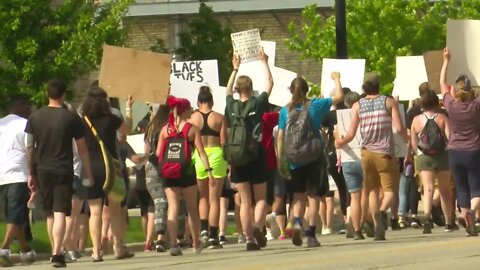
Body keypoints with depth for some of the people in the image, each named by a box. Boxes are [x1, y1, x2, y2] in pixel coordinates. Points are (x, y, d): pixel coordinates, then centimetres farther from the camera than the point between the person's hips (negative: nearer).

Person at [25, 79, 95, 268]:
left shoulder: (35, 117, 3)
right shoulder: (71, 118, -4)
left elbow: (29, 147, 5)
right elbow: (82, 149, -1)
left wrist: (31, 173, 12)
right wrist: (88, 174, 7)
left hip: (43, 171, 3)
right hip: (63, 171, -3)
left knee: (50, 214, 17)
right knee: (60, 213, -8)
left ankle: (55, 251, 25)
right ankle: (57, 253, -21)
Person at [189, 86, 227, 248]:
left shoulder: (192, 119, 3)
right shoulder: (219, 118, 1)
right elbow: (224, 142, -2)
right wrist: (228, 163, 7)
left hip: (198, 157, 1)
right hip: (216, 156, -1)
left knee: (203, 197, 17)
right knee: (214, 199, 3)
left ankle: (203, 229, -2)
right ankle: (213, 237, 0)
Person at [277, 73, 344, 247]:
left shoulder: (286, 111, 0)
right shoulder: (315, 105, -3)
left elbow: (281, 137, -1)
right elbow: (339, 97, 2)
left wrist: (280, 159, 4)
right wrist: (336, 80, 18)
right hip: (314, 158, -1)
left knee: (298, 195, 12)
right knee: (313, 196, 4)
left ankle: (297, 222, -15)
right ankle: (311, 235, 1)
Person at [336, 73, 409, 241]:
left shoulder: (358, 106, 3)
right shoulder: (389, 102, -1)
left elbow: (351, 134, 0)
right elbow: (399, 128, -8)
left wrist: (341, 142, 21)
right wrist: (408, 140, 12)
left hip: (367, 152, 2)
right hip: (385, 153, -2)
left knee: (372, 190, 12)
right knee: (390, 189, 2)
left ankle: (377, 227, 5)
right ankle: (382, 211, -29)